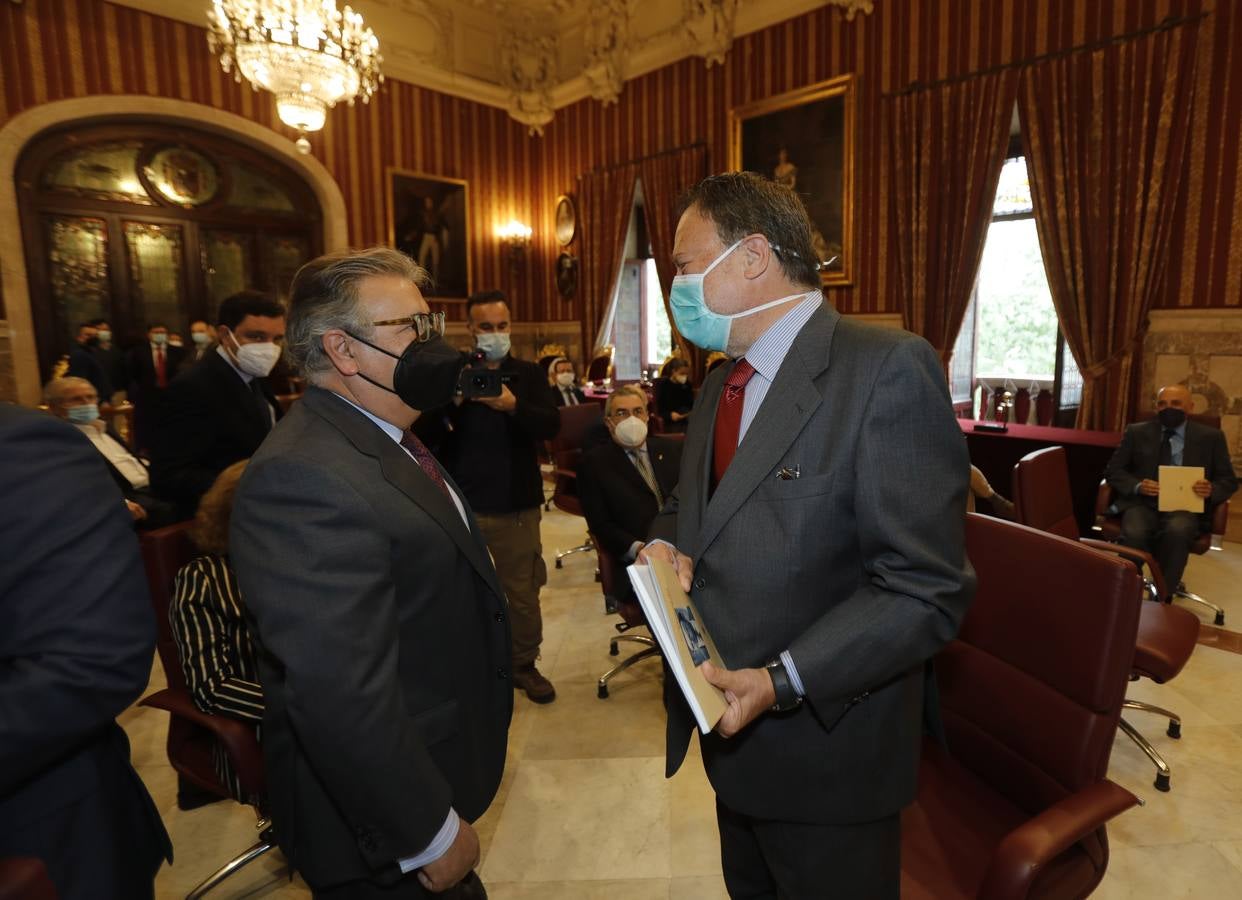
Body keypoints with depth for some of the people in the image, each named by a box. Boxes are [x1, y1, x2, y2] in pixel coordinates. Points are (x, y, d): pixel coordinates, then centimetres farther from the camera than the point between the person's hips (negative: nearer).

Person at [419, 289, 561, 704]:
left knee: (523, 592, 9)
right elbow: (425, 437, -4)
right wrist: (450, 404, -22)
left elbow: (551, 425, -10)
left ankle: (524, 664, 28)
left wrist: (513, 406, -28)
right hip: (460, 505, 0)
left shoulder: (529, 374, 4)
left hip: (516, 506, 0)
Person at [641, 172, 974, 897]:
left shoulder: (887, 367, -21)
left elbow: (928, 589, -23)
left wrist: (783, 681, -27)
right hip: (732, 730, 7)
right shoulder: (723, 381, 6)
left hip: (823, 749, -7)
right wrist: (666, 545, -8)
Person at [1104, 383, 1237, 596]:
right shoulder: (1136, 432, 10)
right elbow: (1113, 470, 8)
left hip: (1185, 506, 0)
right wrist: (1137, 486, -13)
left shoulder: (1211, 437, 11)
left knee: (1178, 530, -37)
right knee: (1134, 533, -35)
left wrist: (1211, 490, -13)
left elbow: (1229, 480, 12)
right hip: (1143, 502, 0)